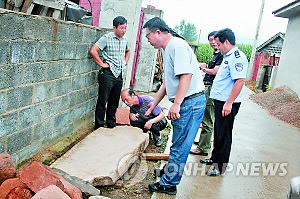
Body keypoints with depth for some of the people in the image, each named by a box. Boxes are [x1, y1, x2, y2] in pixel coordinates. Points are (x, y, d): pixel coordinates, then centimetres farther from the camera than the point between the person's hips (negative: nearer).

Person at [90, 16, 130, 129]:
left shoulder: (124, 40, 11)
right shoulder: (106, 38, -10)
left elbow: (127, 51, 31)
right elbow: (93, 50, -18)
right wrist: (101, 63, -14)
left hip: (119, 74, 7)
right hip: (107, 73, -6)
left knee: (114, 102, 14)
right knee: (102, 102, -1)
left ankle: (111, 125, 26)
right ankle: (99, 127, 9)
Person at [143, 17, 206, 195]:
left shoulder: (177, 45, -13)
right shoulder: (168, 49, 20)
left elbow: (186, 75, -24)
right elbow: (168, 81, 27)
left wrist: (176, 104, -26)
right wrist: (154, 103, 33)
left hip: (191, 102, -10)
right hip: (184, 103, 10)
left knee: (179, 146, -1)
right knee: (179, 144, 20)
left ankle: (169, 184, 8)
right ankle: (172, 169, 35)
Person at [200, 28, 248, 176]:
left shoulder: (237, 57, -18)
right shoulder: (227, 56, 15)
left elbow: (240, 81, -26)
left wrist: (229, 103, -27)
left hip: (227, 104, -10)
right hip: (220, 101, 10)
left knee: (224, 136, 1)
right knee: (218, 132, 20)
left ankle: (220, 167, 13)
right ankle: (215, 158, 36)